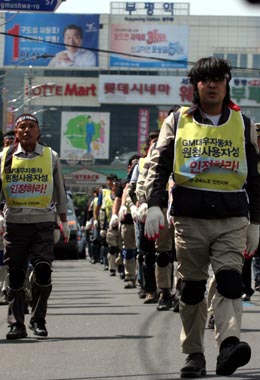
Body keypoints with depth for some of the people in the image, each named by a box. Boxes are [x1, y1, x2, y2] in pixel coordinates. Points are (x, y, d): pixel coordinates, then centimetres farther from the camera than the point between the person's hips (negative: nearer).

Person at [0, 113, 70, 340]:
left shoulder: (51, 157, 6)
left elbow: (60, 191, 13)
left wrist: (64, 221, 12)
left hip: (43, 222, -1)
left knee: (43, 270, -11)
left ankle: (38, 320, 3)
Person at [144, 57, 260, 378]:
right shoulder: (178, 121, 9)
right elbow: (159, 165, 4)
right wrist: (154, 205, -12)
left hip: (232, 218, 0)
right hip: (189, 217, 1)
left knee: (229, 280, -17)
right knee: (192, 287, 5)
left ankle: (228, 346, -31)